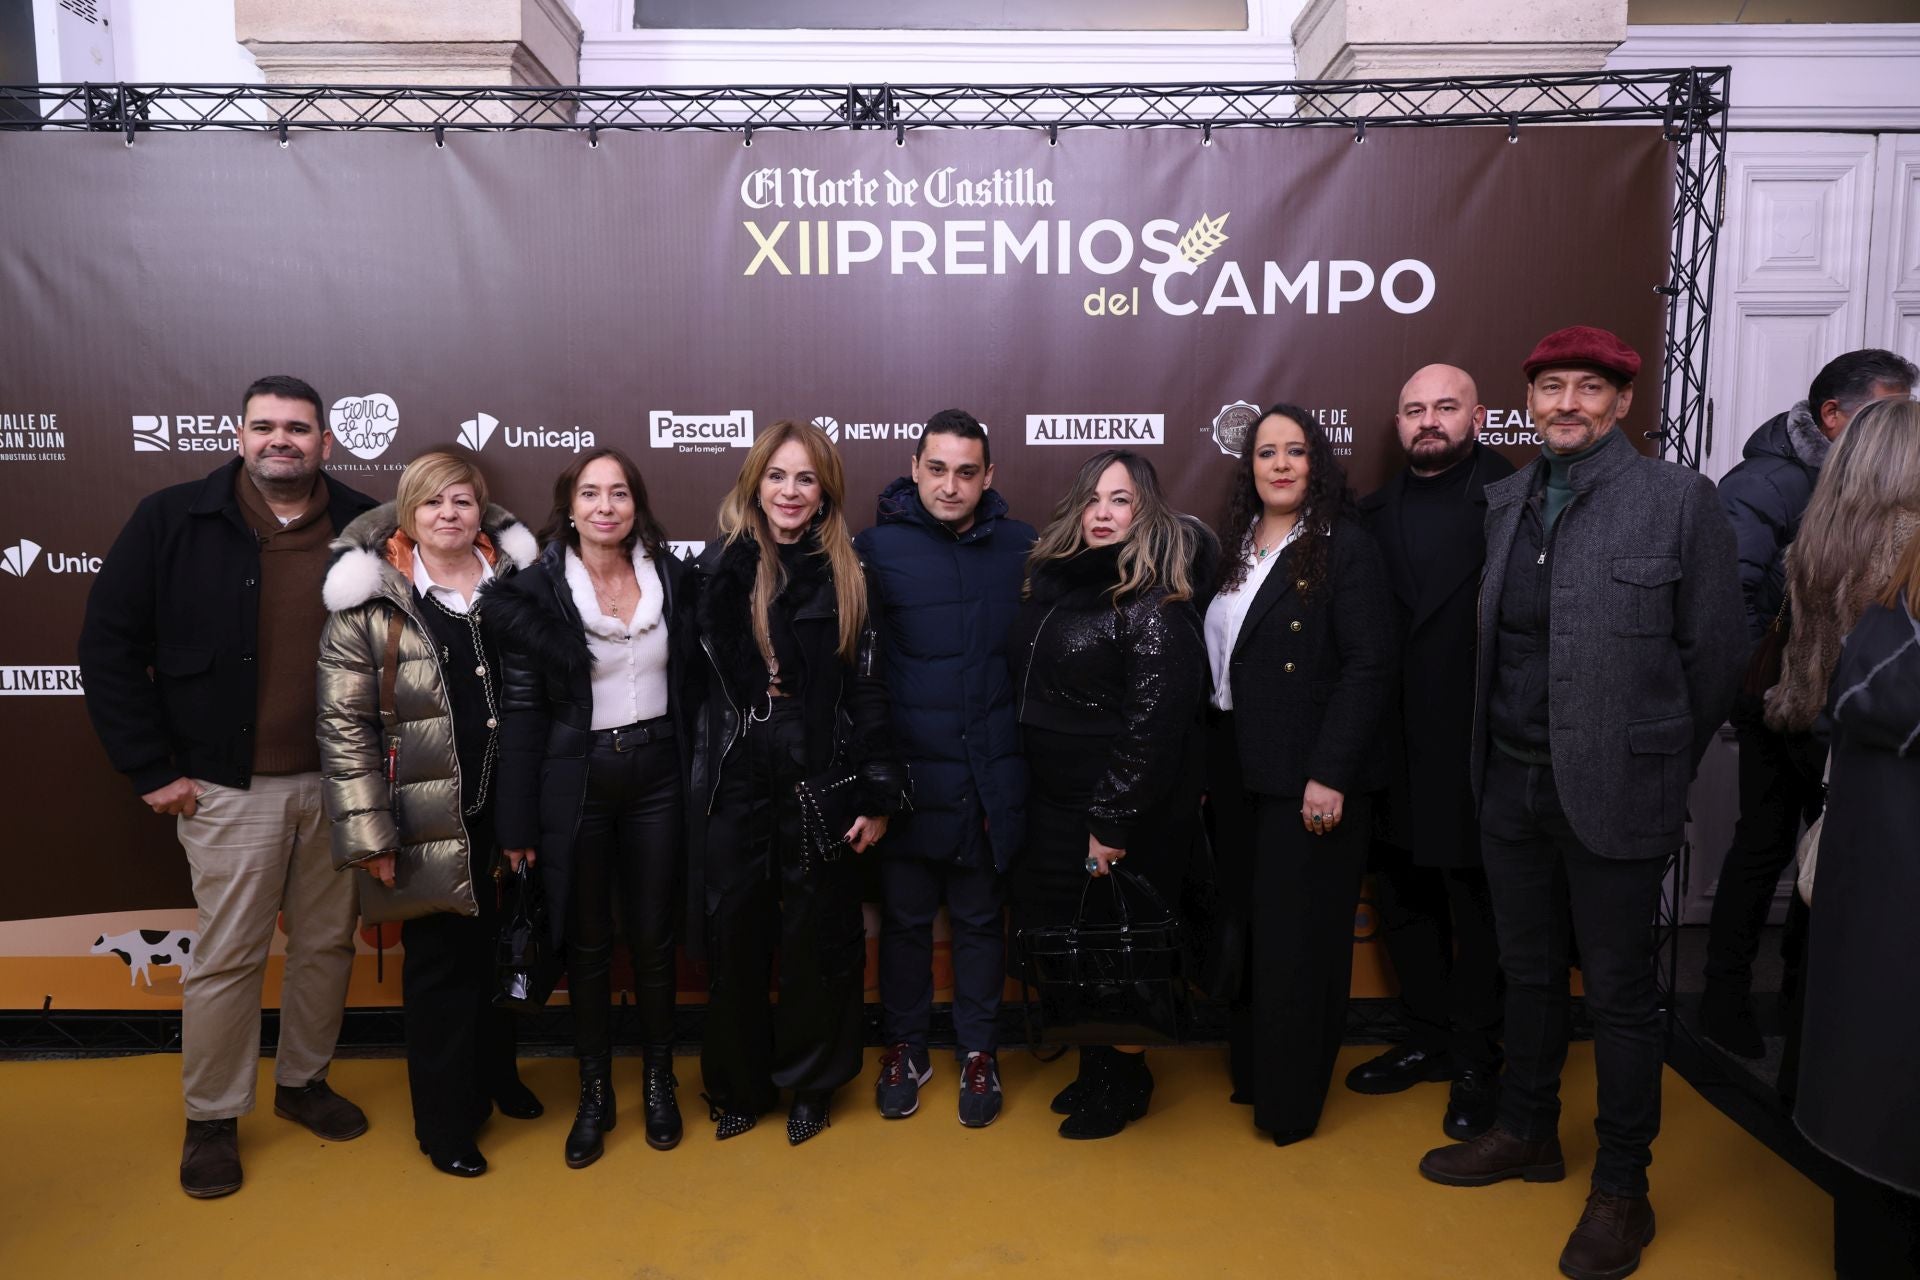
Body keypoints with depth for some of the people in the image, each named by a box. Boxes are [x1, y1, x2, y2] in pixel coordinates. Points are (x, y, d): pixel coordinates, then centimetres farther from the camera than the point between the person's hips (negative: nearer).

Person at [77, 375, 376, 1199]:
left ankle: (303, 1081, 34)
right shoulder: (173, 521, -5)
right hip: (233, 788, -2)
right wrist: (152, 768, -5)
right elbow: (108, 645, -2)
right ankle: (212, 1119, 25)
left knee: (328, 943, 13)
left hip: (340, 781, 2)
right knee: (228, 957, 6)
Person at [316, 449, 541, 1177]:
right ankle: (446, 1123, 26)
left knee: (500, 951, 18)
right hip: (428, 823, -3)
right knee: (440, 966, 8)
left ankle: (496, 1076, 41)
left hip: (510, 811, 4)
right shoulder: (370, 600, -7)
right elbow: (344, 724, -8)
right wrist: (370, 835, -12)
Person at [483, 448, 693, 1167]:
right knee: (587, 942, 10)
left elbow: (691, 683, 6)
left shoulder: (670, 577, 1)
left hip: (656, 775, 2)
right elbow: (522, 710, -6)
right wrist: (518, 822, -7)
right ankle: (595, 1093, 27)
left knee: (653, 937, 11)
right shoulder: (536, 590, -5)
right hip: (576, 779, -1)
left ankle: (658, 1080, 30)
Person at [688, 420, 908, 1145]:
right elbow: (704, 672, 1)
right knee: (733, 936, 9)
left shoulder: (847, 575, 1)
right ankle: (739, 1087, 28)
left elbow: (867, 691, 0)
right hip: (734, 785, 1)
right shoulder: (720, 567, 1)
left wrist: (878, 795, -3)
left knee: (817, 935, 9)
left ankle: (811, 1084, 29)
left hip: (819, 785, 0)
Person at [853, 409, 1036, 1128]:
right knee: (905, 919, 14)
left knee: (980, 919, 16)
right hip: (908, 773, -1)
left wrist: (1020, 752, -3)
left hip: (991, 777, 1)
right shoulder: (877, 548, -6)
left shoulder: (1021, 549, 0)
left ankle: (978, 1052, 33)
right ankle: (905, 1048, 33)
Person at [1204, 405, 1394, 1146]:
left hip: (1311, 783, -5)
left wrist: (1330, 775, -18)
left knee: (1298, 940, 3)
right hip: (1241, 777, 5)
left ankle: (1290, 1103, 18)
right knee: (1247, 931, 11)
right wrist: (1209, 765, 6)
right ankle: (1251, 1074, 28)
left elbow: (1369, 667, -13)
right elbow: (1214, 661, 11)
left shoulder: (1344, 547, -7)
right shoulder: (1235, 548, 12)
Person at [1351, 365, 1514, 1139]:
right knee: (1404, 902, 16)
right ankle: (1427, 1040, 35)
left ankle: (1476, 1065, 25)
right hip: (1397, 749, 6)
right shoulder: (1378, 509, 10)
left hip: (1476, 747, -5)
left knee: (1476, 910, 8)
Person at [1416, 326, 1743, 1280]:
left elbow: (1715, 654, -4)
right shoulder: (1503, 502, 7)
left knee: (1618, 990, 7)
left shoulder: (1678, 500, -7)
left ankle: (1622, 1189, 25)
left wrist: (1654, 769, 2)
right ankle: (1527, 1135, 37)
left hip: (1613, 794, -4)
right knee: (1528, 971, 18)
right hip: (1512, 782, 5)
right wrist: (1496, 753, 7)